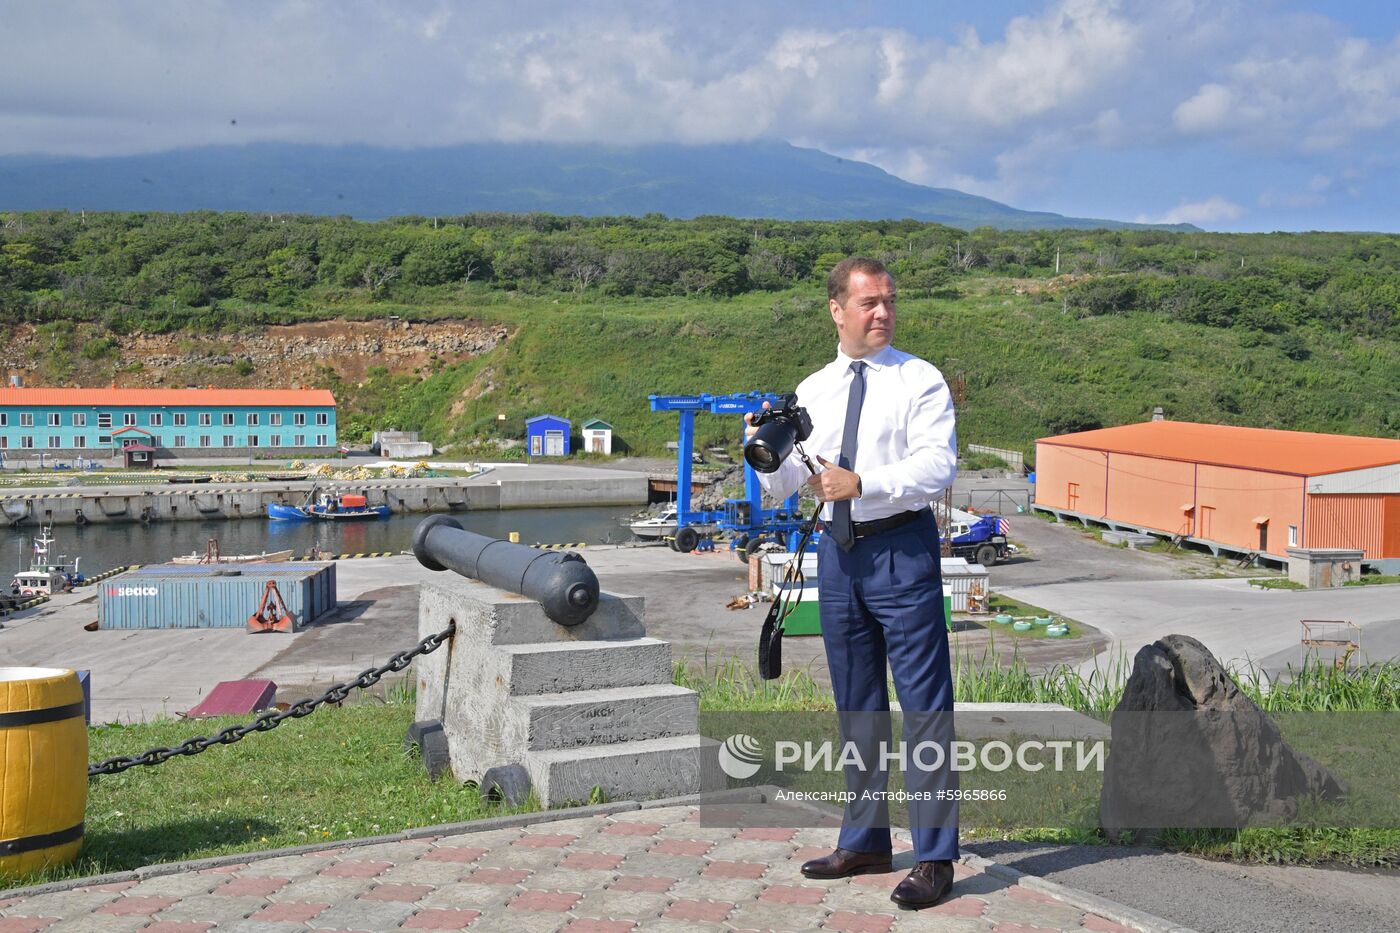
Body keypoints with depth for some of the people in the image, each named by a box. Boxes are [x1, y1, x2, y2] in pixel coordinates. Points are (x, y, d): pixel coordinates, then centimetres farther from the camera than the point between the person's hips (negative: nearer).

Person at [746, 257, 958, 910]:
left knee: (924, 703, -4)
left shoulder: (920, 381, -3)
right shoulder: (812, 391, 12)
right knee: (855, 703, 14)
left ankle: (935, 856, 4)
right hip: (838, 552, 6)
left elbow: (938, 467, -16)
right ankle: (864, 842, 28)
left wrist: (861, 482, -26)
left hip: (901, 548, -5)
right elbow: (781, 485, 10)